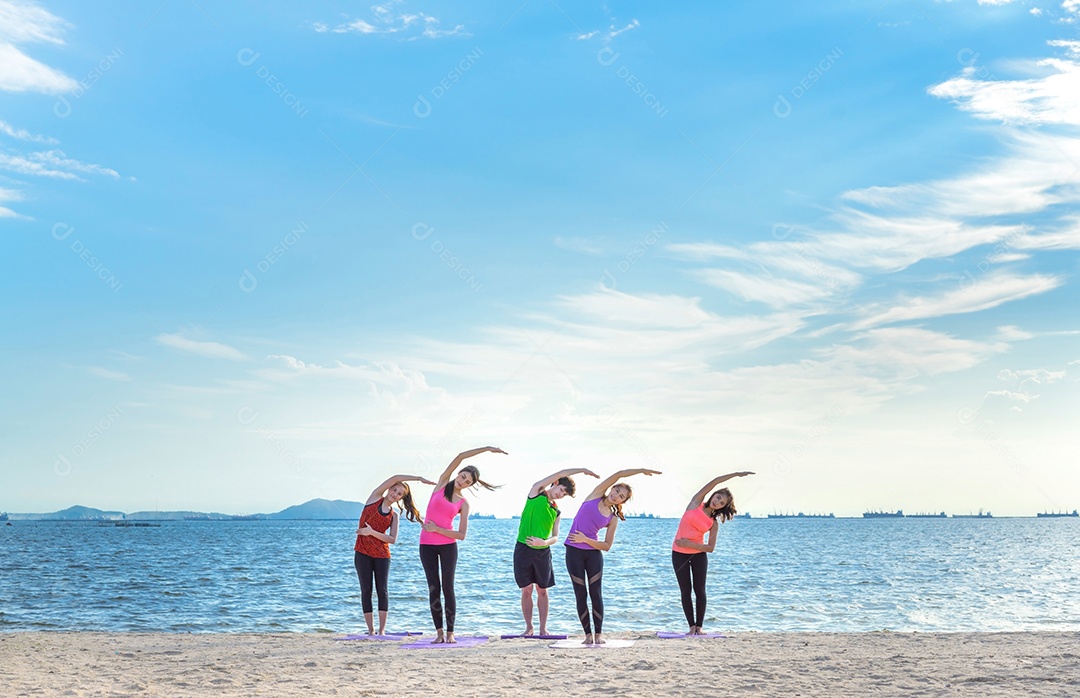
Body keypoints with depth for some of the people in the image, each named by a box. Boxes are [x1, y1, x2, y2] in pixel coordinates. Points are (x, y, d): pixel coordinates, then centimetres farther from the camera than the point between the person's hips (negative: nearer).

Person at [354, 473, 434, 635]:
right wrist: (418, 478, -5)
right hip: (362, 552, -1)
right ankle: (371, 630, 3)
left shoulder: (394, 516, 8)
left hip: (382, 555, 1)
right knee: (366, 590, -1)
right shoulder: (375, 498, 5)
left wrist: (372, 532, -15)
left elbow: (393, 539, -4)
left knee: (382, 590, -3)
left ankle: (382, 630, -1)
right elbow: (395, 478, -5)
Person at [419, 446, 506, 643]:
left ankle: (450, 633, 2)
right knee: (433, 588, 1)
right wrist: (486, 449, -4)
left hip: (448, 546, -1)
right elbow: (460, 457, -2)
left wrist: (437, 529, -12)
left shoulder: (464, 504, 4)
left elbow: (462, 535, -4)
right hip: (427, 545, 1)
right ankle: (439, 632, 4)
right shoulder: (442, 484, 6)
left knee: (447, 588, -3)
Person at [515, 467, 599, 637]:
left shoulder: (556, 512, 13)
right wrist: (583, 470, -1)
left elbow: (555, 537, 6)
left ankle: (543, 629, 10)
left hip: (543, 551, 4)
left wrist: (544, 542, -16)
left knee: (542, 590, 5)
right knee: (526, 590, 1)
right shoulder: (537, 491, 2)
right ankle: (529, 628, 9)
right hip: (524, 548, -4)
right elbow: (561, 473, -5)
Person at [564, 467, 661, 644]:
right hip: (574, 552, -1)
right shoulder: (595, 495, 2)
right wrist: (641, 470, -5)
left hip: (594, 554, 1)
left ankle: (598, 634, 6)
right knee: (580, 594, 0)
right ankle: (588, 634, 6)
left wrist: (586, 539, -14)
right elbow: (618, 475, -4)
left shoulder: (613, 519, 4)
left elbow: (607, 546, -1)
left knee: (595, 593, -1)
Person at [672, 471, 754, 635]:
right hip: (679, 553, -1)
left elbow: (710, 547, -6)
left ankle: (699, 626, 7)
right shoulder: (696, 502, -4)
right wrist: (736, 474, -13)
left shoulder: (714, 523, -2)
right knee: (685, 591, 1)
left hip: (699, 554, 1)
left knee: (699, 590, -1)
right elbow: (714, 481, -10)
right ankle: (692, 626, 5)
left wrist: (690, 544, -17)